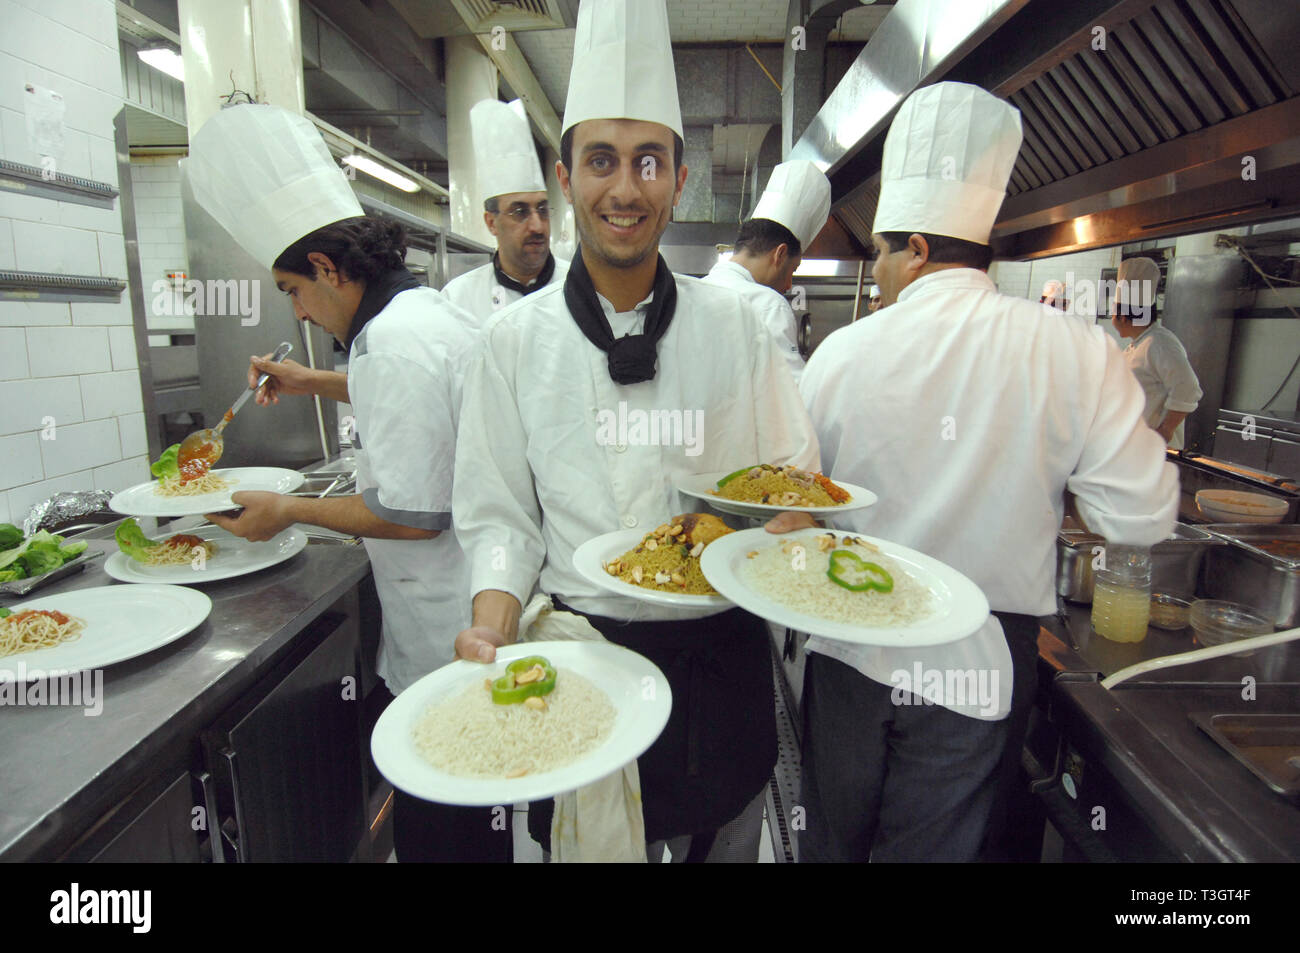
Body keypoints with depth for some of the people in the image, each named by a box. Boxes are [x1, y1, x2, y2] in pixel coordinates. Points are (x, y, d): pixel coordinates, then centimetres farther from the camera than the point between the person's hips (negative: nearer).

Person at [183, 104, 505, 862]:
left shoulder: (397, 339, -22)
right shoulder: (431, 310, 10)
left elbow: (411, 512, -23)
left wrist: (288, 510, -8)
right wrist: (311, 382, 31)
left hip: (444, 637, -10)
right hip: (464, 622, 10)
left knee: (440, 831, 9)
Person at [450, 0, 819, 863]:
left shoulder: (733, 324, -2)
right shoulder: (517, 339, -5)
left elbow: (794, 477, 4)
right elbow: (500, 516, -2)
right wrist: (493, 627, -17)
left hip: (722, 654, 2)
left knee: (725, 839, 22)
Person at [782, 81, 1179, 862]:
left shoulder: (842, 353, -9)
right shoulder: (1078, 352, -12)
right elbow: (1140, 518, -7)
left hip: (850, 649, 1)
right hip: (980, 664, 0)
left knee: (832, 837, 22)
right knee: (932, 845, 20)